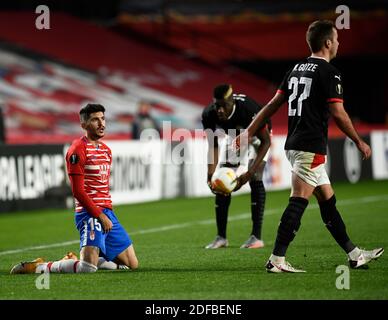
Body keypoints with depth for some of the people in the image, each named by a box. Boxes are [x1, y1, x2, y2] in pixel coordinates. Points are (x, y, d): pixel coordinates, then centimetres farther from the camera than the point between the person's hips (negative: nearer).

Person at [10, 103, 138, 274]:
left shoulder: (106, 150, 18)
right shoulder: (78, 150, -10)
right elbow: (78, 191, -15)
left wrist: (107, 214, 14)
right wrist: (100, 215, -16)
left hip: (107, 213, 9)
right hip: (89, 215, -9)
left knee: (132, 264, 9)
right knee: (89, 268, -25)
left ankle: (75, 261, 20)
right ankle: (38, 267, -5)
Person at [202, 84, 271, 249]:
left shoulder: (249, 110, -42)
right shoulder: (209, 115, -29)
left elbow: (265, 141, -30)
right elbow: (213, 147, -16)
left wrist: (250, 173, -39)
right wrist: (211, 175, -30)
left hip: (257, 136, -4)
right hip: (233, 136, 4)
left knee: (255, 180, -21)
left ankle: (256, 237, -18)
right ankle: (221, 237, 5)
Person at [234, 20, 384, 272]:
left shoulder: (297, 69, 15)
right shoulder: (329, 72, -10)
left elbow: (273, 104, 14)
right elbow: (338, 113, -13)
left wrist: (249, 132, 16)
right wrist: (359, 142, -3)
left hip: (294, 144, 9)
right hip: (311, 147, -9)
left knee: (328, 200, 13)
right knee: (298, 202, -10)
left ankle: (355, 255, 20)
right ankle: (277, 259, -13)